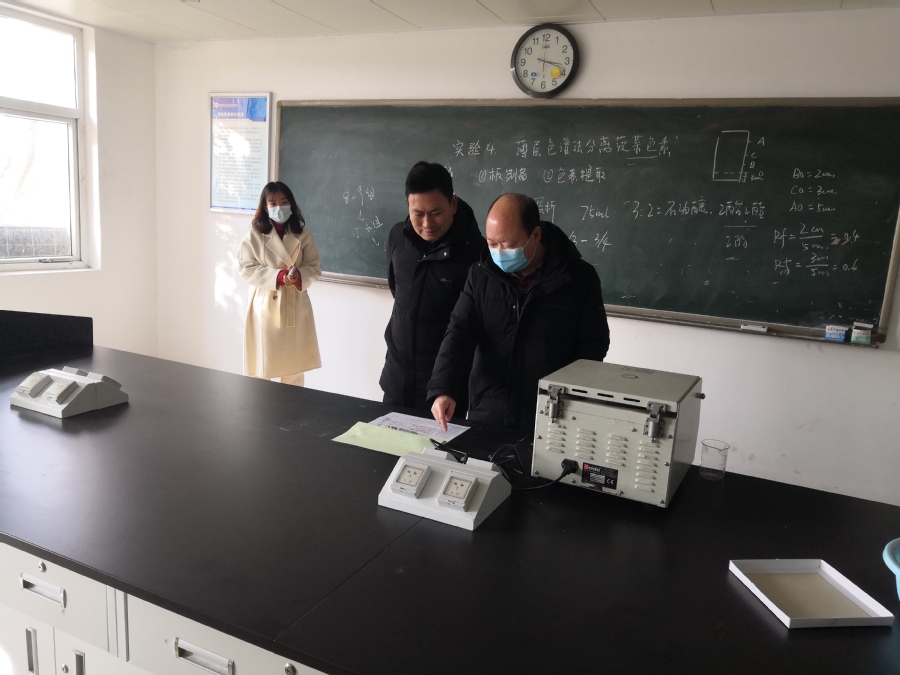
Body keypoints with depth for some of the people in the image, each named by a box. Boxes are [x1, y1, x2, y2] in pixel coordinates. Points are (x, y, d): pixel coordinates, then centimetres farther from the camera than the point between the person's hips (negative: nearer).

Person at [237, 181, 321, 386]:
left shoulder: (303, 234, 2)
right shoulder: (254, 235, -4)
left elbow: (314, 268, 2)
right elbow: (246, 269, -6)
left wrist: (299, 276, -20)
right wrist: (278, 276, -19)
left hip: (295, 306, 2)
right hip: (265, 306, -2)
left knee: (294, 366, 10)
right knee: (263, 367, 4)